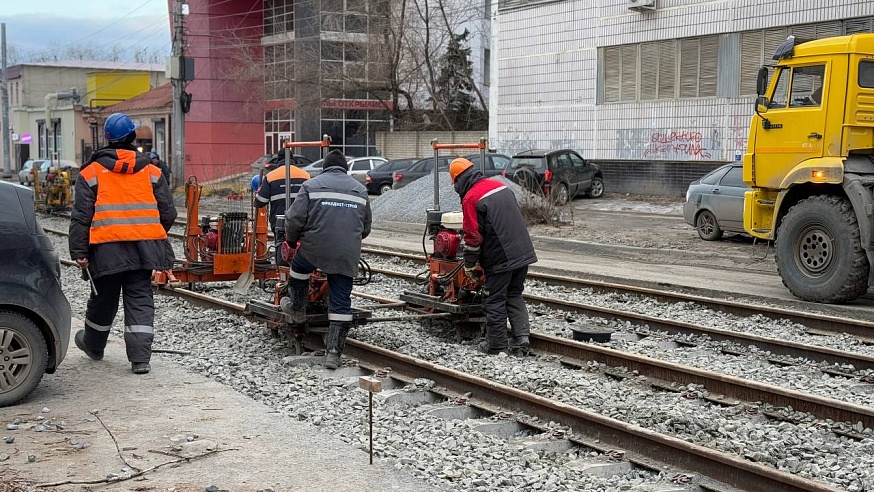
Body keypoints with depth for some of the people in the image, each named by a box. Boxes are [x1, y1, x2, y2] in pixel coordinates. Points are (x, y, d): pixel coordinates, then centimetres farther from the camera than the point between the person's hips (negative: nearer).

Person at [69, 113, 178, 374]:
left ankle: (93, 345, 37)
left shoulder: (91, 173, 2)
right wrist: (155, 236, 25)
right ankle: (140, 358, -2)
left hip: (108, 248, -1)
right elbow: (168, 213, 8)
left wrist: (79, 251, 0)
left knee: (103, 299, 15)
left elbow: (81, 217, -2)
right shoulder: (152, 172, 7)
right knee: (140, 299, 4)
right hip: (144, 245, 1)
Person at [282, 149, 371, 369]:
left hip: (315, 248, -2)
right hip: (347, 256, 2)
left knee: (299, 267, 32)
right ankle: (334, 352, 3)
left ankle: (297, 308, 44)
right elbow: (366, 228, 20)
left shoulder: (311, 185, 4)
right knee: (341, 304, 5)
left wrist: (291, 240, 15)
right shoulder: (360, 190, 15)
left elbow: (294, 219, -4)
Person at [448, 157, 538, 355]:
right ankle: (521, 337, 9)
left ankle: (497, 345, 13)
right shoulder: (500, 185, 12)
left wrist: (469, 265, 0)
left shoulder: (470, 199, -12)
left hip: (499, 257, -7)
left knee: (495, 301, 5)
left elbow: (473, 236, -13)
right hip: (523, 253, 8)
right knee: (515, 296, 17)